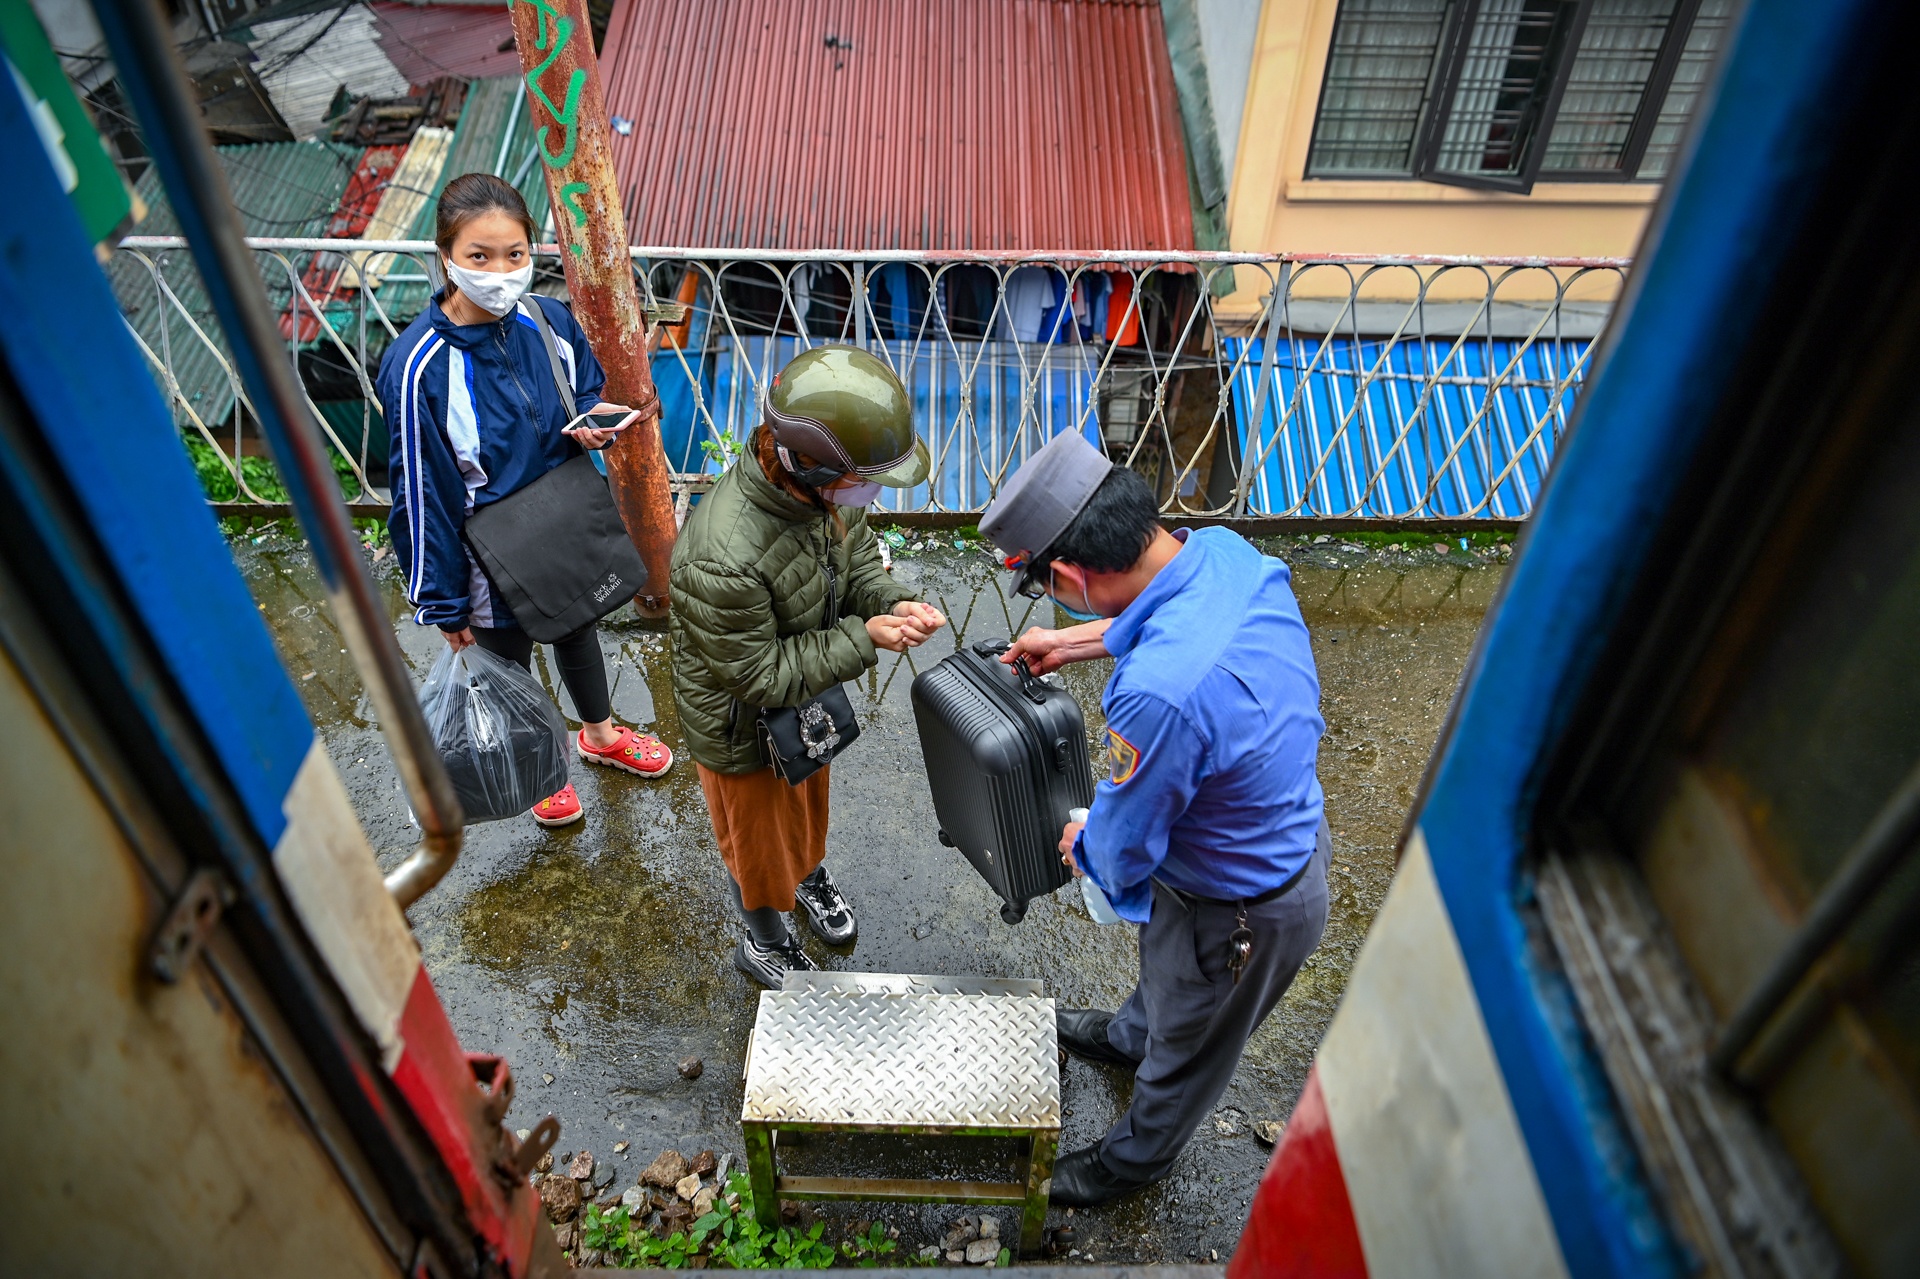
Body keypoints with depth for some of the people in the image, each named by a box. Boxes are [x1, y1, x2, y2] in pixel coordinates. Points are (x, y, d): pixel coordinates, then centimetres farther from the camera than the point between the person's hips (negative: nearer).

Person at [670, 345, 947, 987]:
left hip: (806, 694, 6)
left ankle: (810, 874, 68)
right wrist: (864, 639, -32)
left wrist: (893, 602, -23)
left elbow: (858, 556, -3)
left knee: (808, 801, 35)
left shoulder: (826, 487, -23)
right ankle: (763, 943, 55)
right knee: (760, 841, 23)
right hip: (742, 725, -6)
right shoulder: (722, 560, -45)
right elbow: (761, 675, -31)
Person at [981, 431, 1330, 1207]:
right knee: (1165, 966, 38)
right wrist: (1073, 644, 13)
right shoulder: (1226, 551, -19)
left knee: (1188, 1045, 25)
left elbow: (1123, 851, -26)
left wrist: (1083, 843, -3)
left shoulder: (1160, 694, -44)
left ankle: (1136, 1158, 55)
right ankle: (1131, 1035, 70)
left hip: (1244, 909, -7)